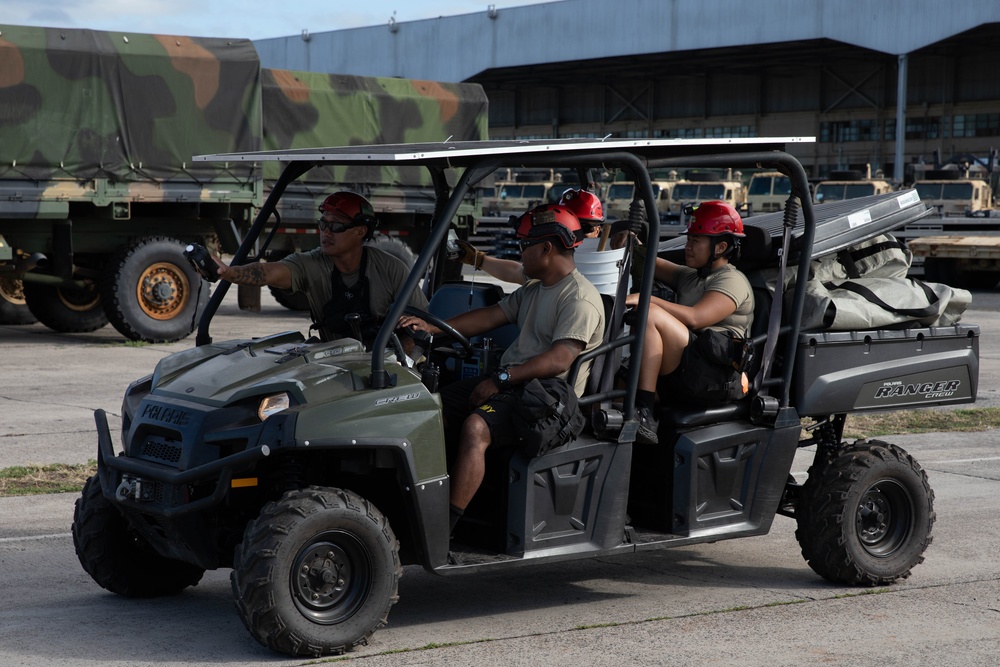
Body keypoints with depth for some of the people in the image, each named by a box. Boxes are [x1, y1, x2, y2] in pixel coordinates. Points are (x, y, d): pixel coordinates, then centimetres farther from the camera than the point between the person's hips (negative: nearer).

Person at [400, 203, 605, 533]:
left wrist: (502, 379, -24)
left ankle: (445, 524, -33)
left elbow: (559, 360, -23)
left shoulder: (581, 298, -13)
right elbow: (490, 317, 17)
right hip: (510, 383, 10)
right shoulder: (533, 290, 20)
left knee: (475, 427, -33)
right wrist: (433, 328, 6)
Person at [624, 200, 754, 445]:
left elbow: (695, 318, -17)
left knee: (650, 315, -25)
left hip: (712, 376, -9)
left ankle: (644, 413, -33)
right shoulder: (690, 277, 29)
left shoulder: (732, 281, -1)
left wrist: (647, 299, -23)